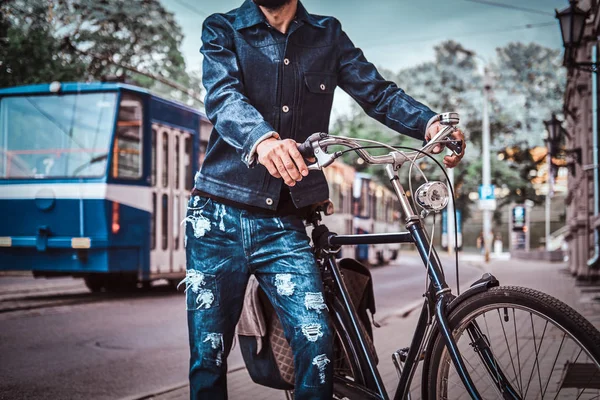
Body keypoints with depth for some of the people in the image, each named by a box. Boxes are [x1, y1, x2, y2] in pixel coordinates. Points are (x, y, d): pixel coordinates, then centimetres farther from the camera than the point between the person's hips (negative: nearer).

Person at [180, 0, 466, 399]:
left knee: (317, 343, -15)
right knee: (209, 357, 3)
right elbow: (224, 97, -16)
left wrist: (431, 123, -20)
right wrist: (263, 140, -38)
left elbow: (378, 92, 1)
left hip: (284, 224, 1)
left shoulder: (328, 35, 11)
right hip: (220, 218, -1)